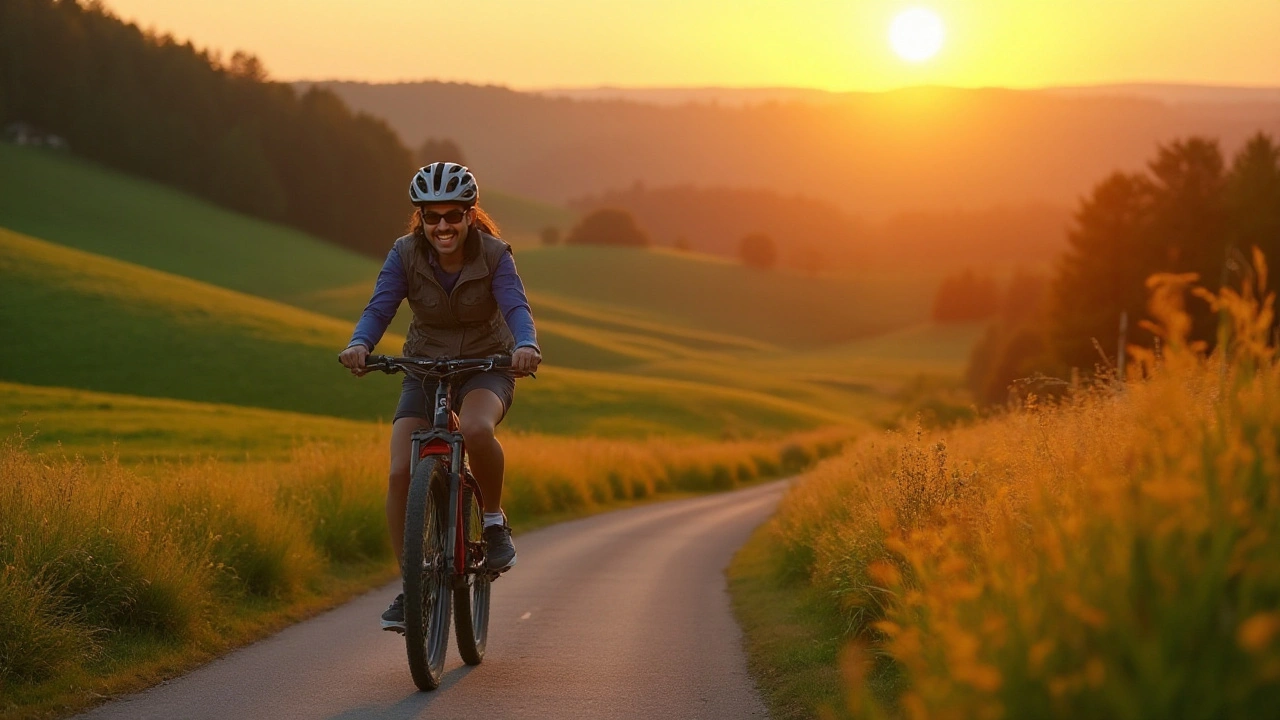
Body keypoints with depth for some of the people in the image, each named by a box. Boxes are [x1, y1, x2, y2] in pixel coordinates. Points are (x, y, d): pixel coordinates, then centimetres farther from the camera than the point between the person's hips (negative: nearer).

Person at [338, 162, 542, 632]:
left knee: (475, 429, -37)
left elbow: (516, 307, -26)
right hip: (424, 369, 2)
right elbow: (379, 308, -21)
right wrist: (359, 345, -42)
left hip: (486, 368, -2)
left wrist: (526, 345, -49)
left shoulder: (493, 255, -13)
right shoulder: (405, 255, -10)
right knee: (401, 474, -16)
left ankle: (494, 521, -10)